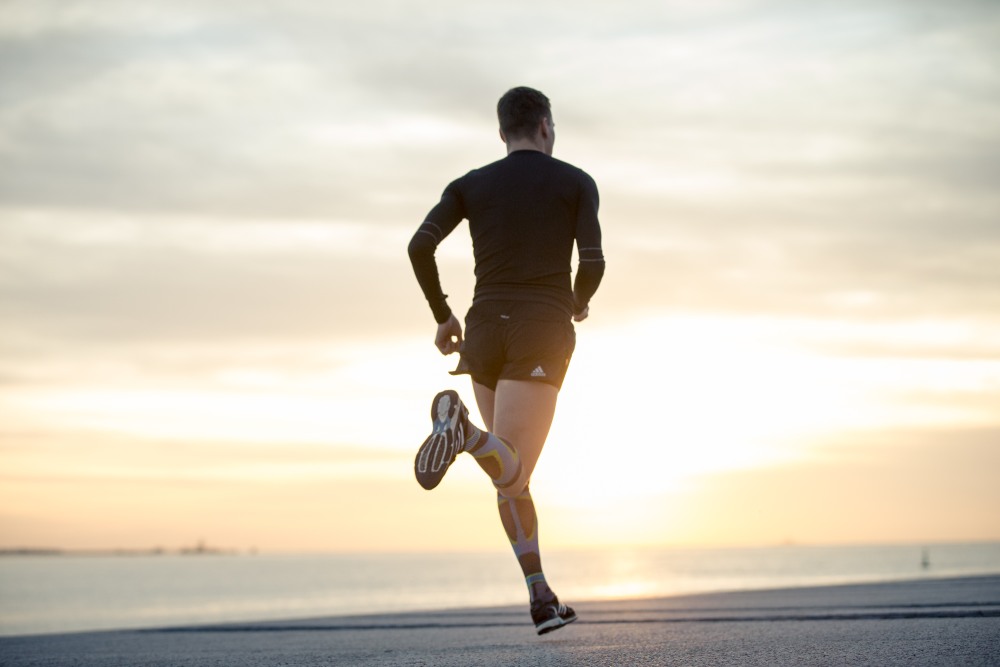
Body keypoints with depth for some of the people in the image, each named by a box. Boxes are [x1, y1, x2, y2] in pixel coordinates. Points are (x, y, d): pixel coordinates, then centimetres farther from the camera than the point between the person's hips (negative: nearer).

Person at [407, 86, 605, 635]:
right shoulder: (577, 182, 8)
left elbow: (420, 246, -1)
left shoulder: (469, 185, 14)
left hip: (484, 328, 4)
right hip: (542, 332, -4)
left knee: (509, 473, 20)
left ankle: (542, 600, 16)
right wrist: (580, 301, 20)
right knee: (510, 477, -16)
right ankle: (462, 426, -49)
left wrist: (442, 316, 12)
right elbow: (592, 262, -4)